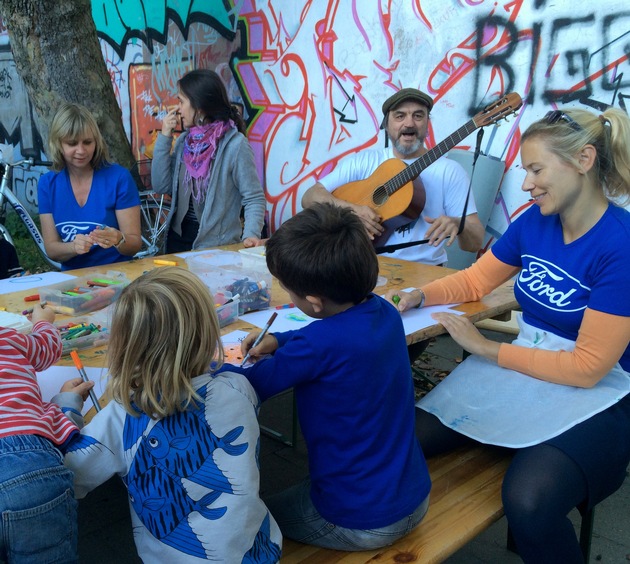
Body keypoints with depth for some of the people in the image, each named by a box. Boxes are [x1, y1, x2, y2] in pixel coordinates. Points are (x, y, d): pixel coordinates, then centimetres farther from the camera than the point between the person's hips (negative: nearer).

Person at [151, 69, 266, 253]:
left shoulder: (235, 145, -15)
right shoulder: (184, 141, 5)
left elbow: (254, 198, -14)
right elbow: (161, 186, 2)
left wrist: (251, 234, -29)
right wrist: (164, 138, -2)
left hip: (216, 245, -6)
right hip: (178, 238, 6)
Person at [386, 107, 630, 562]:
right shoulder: (535, 222, 0)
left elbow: (588, 367, -19)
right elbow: (475, 280, 15)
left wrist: (487, 350, -14)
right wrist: (418, 296, -3)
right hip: (522, 370, 6)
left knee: (528, 502, -33)